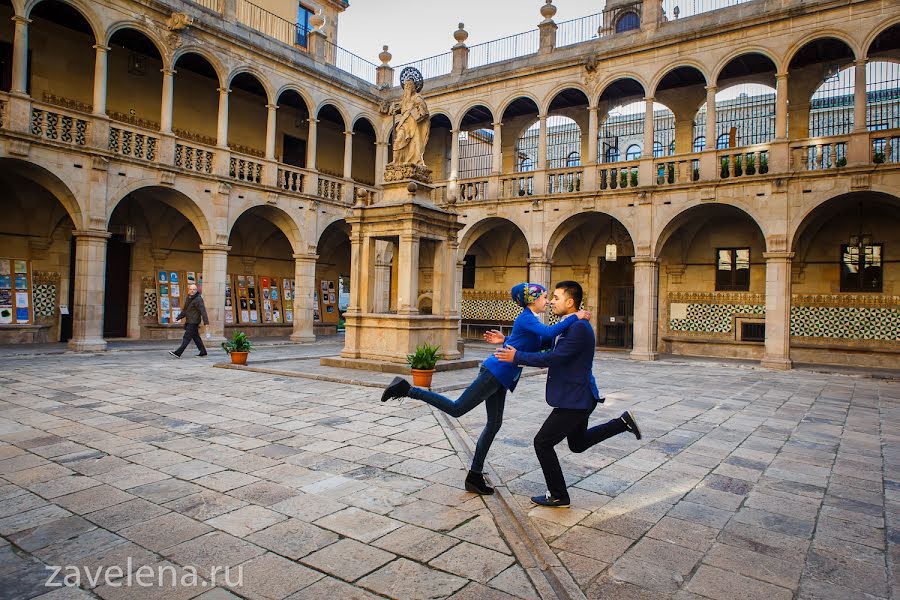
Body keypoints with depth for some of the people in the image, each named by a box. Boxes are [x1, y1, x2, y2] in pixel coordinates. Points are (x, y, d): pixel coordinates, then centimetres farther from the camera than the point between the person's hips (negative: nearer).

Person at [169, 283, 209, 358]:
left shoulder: (198, 299, -13)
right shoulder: (189, 298, 15)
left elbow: (203, 311, -19)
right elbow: (184, 311, 21)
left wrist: (206, 322, -24)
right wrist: (178, 318, 10)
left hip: (193, 322, -9)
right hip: (189, 322, 9)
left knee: (187, 337, -10)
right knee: (196, 337, 13)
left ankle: (178, 353, -13)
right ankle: (203, 351, 21)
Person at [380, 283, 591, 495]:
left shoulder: (530, 319, 18)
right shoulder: (526, 318, -10)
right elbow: (548, 333, -27)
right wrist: (574, 317, -21)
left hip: (499, 378, 10)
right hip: (495, 372, -10)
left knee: (494, 424, 10)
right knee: (456, 408, -10)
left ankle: (475, 477, 17)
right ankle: (405, 389, -5)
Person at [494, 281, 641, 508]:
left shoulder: (580, 328, -23)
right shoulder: (566, 327, 9)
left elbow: (553, 358, -28)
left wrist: (517, 357, -23)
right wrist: (508, 342, 7)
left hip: (575, 399, -10)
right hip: (577, 397, 10)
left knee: (543, 443, -2)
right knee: (577, 444, 26)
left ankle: (558, 496, 12)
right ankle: (623, 422, 27)